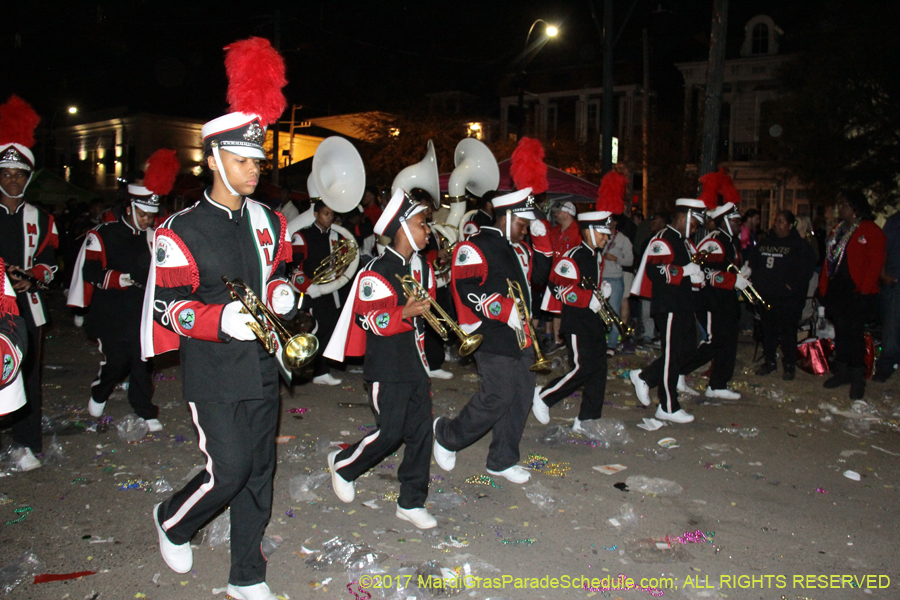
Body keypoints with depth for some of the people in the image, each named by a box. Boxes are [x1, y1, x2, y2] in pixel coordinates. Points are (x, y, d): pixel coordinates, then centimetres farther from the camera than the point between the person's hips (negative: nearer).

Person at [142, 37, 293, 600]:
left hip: (263, 369, 6)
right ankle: (172, 521, 30)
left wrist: (282, 292, -2)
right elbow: (167, 305, -10)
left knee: (259, 472, 11)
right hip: (214, 376, -5)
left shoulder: (268, 221, 8)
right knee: (228, 472, -5)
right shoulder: (182, 231, -9)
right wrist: (221, 319, -27)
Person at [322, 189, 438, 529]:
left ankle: (412, 503, 19)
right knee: (390, 432, -3)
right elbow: (369, 319, -17)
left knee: (421, 431, 6)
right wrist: (405, 313, -28)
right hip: (387, 368, -7)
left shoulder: (422, 267, 10)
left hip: (416, 363, 7)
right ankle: (343, 465, 26)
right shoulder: (377, 273, -14)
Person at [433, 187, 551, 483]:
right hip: (494, 340, -9)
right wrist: (505, 310, -25)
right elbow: (465, 288, -21)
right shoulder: (476, 247, -11)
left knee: (521, 397, 10)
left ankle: (502, 461, 24)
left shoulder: (518, 248, 16)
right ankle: (447, 435, 17)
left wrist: (541, 240, 14)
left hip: (521, 337, 9)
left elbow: (539, 273, 28)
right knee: (497, 399, -7)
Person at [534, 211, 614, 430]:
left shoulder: (598, 257, 14)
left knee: (599, 370, 6)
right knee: (583, 368, -11)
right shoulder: (573, 258, -15)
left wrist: (603, 288, 6)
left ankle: (587, 421, 14)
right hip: (577, 323, -9)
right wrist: (590, 299, -24)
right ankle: (543, 397, 9)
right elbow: (558, 288, -20)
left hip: (595, 320, 9)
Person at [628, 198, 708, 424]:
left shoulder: (684, 242, 17)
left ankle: (643, 377, 22)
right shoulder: (663, 241, -14)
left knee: (688, 350, 13)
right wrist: (685, 271, -27)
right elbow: (654, 270, -27)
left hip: (684, 308, 10)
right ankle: (668, 408, 9)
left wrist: (698, 277, 4)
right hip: (669, 308, -10)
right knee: (672, 355, -2)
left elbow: (693, 266, 26)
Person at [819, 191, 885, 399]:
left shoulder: (871, 231, -7)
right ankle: (841, 373, 22)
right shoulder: (838, 230, 16)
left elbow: (876, 262, -13)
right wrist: (824, 287, 9)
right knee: (840, 331, 12)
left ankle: (857, 379, 6)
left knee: (855, 333, -3)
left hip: (857, 292, -7)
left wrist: (865, 288, -18)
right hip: (836, 291, 7)